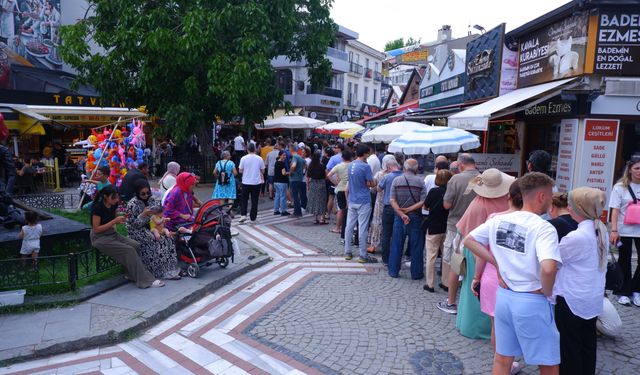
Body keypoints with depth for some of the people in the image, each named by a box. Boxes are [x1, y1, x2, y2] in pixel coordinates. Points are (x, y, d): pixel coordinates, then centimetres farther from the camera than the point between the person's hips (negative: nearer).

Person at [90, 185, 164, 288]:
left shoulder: (113, 205, 4)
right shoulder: (97, 208, -17)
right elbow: (96, 229, -18)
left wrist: (120, 220, -4)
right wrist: (114, 221, -21)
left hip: (112, 234, 7)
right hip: (100, 238, -7)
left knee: (136, 245, -16)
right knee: (129, 250, -23)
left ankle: (132, 275, -3)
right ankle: (144, 280, -19)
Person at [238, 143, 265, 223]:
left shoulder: (244, 158, -6)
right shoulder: (259, 159, -4)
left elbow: (240, 171, -2)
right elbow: (263, 171, 4)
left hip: (246, 182, 0)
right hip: (256, 182, 0)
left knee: (244, 199, 14)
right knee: (254, 200, 7)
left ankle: (243, 215, 1)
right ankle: (253, 218, 10)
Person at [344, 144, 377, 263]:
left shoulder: (350, 165, 8)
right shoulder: (365, 166, -14)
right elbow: (371, 184, -11)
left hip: (352, 201, 7)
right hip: (363, 201, -7)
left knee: (349, 226, 10)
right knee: (362, 228, -1)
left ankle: (347, 252, 17)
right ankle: (363, 256, 5)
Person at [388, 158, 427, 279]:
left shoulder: (396, 180, -3)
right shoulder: (420, 182, -5)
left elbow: (392, 200, -9)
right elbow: (423, 202, -13)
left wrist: (402, 214, -12)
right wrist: (409, 209, -11)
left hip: (399, 217, 1)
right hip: (415, 217, -1)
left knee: (396, 245, 10)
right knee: (416, 246, 8)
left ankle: (393, 271, 18)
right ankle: (416, 273, 15)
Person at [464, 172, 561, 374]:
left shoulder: (498, 220, -1)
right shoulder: (544, 228, -19)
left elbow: (469, 240, 5)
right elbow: (548, 268, -32)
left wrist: (497, 263, 3)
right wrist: (547, 292, -13)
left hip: (503, 295, 6)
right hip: (532, 302, -5)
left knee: (502, 358, 19)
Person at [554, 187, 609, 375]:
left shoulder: (577, 237, -26)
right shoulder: (602, 231, 0)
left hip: (571, 300, -8)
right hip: (593, 298, 8)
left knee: (569, 346, 8)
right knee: (588, 342, 20)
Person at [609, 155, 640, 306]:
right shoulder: (620, 187, -3)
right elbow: (615, 210, -6)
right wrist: (614, 230, -13)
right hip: (624, 230, -2)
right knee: (625, 261, 9)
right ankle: (623, 292, 20)